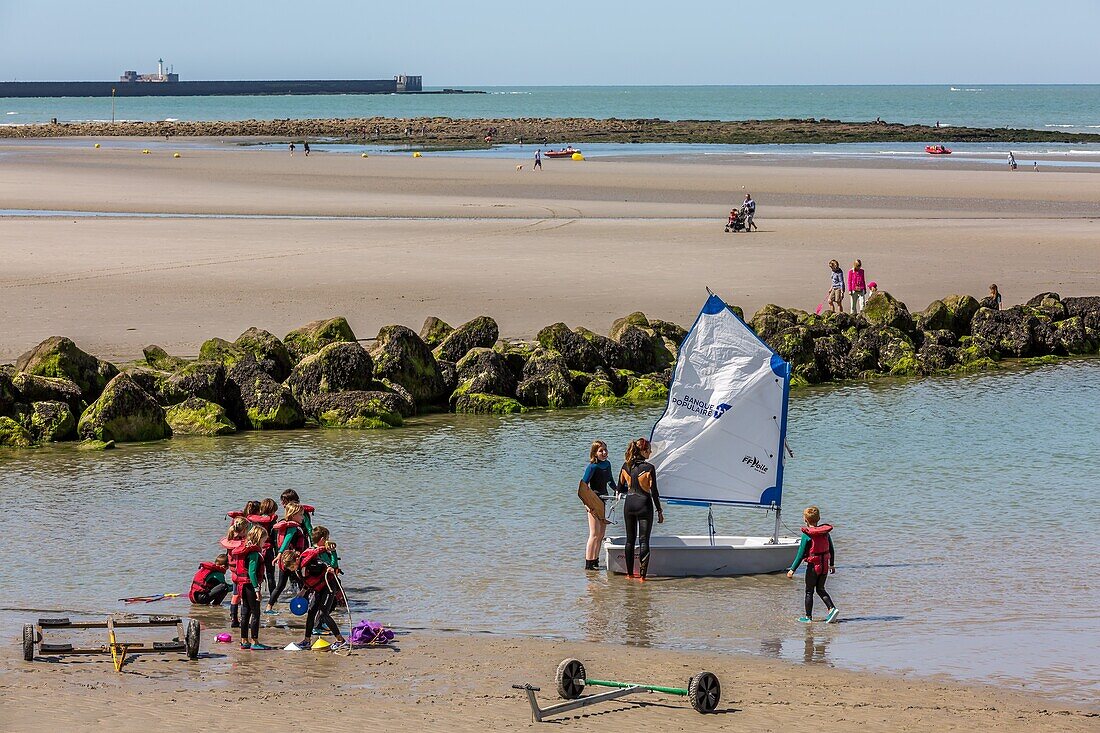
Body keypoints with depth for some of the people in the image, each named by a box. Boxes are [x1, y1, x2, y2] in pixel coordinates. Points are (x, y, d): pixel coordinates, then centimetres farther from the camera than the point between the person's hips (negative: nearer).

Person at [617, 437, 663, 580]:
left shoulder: (626, 466, 0)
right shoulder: (649, 468, -15)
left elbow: (620, 489, 8)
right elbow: (654, 492, -13)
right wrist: (659, 511, -5)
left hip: (629, 504, 5)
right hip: (644, 504, -5)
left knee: (630, 539, 15)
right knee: (644, 540, -1)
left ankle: (630, 573, 19)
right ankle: (642, 574, -6)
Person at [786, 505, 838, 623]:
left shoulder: (807, 535, -15)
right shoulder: (826, 532, 0)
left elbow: (800, 555, -14)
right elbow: (831, 549, 10)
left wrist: (792, 569, -7)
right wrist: (832, 564, 24)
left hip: (813, 566, -5)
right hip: (825, 565, 5)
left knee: (809, 591, 9)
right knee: (820, 589, 18)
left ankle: (808, 617, 14)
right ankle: (832, 608, 0)